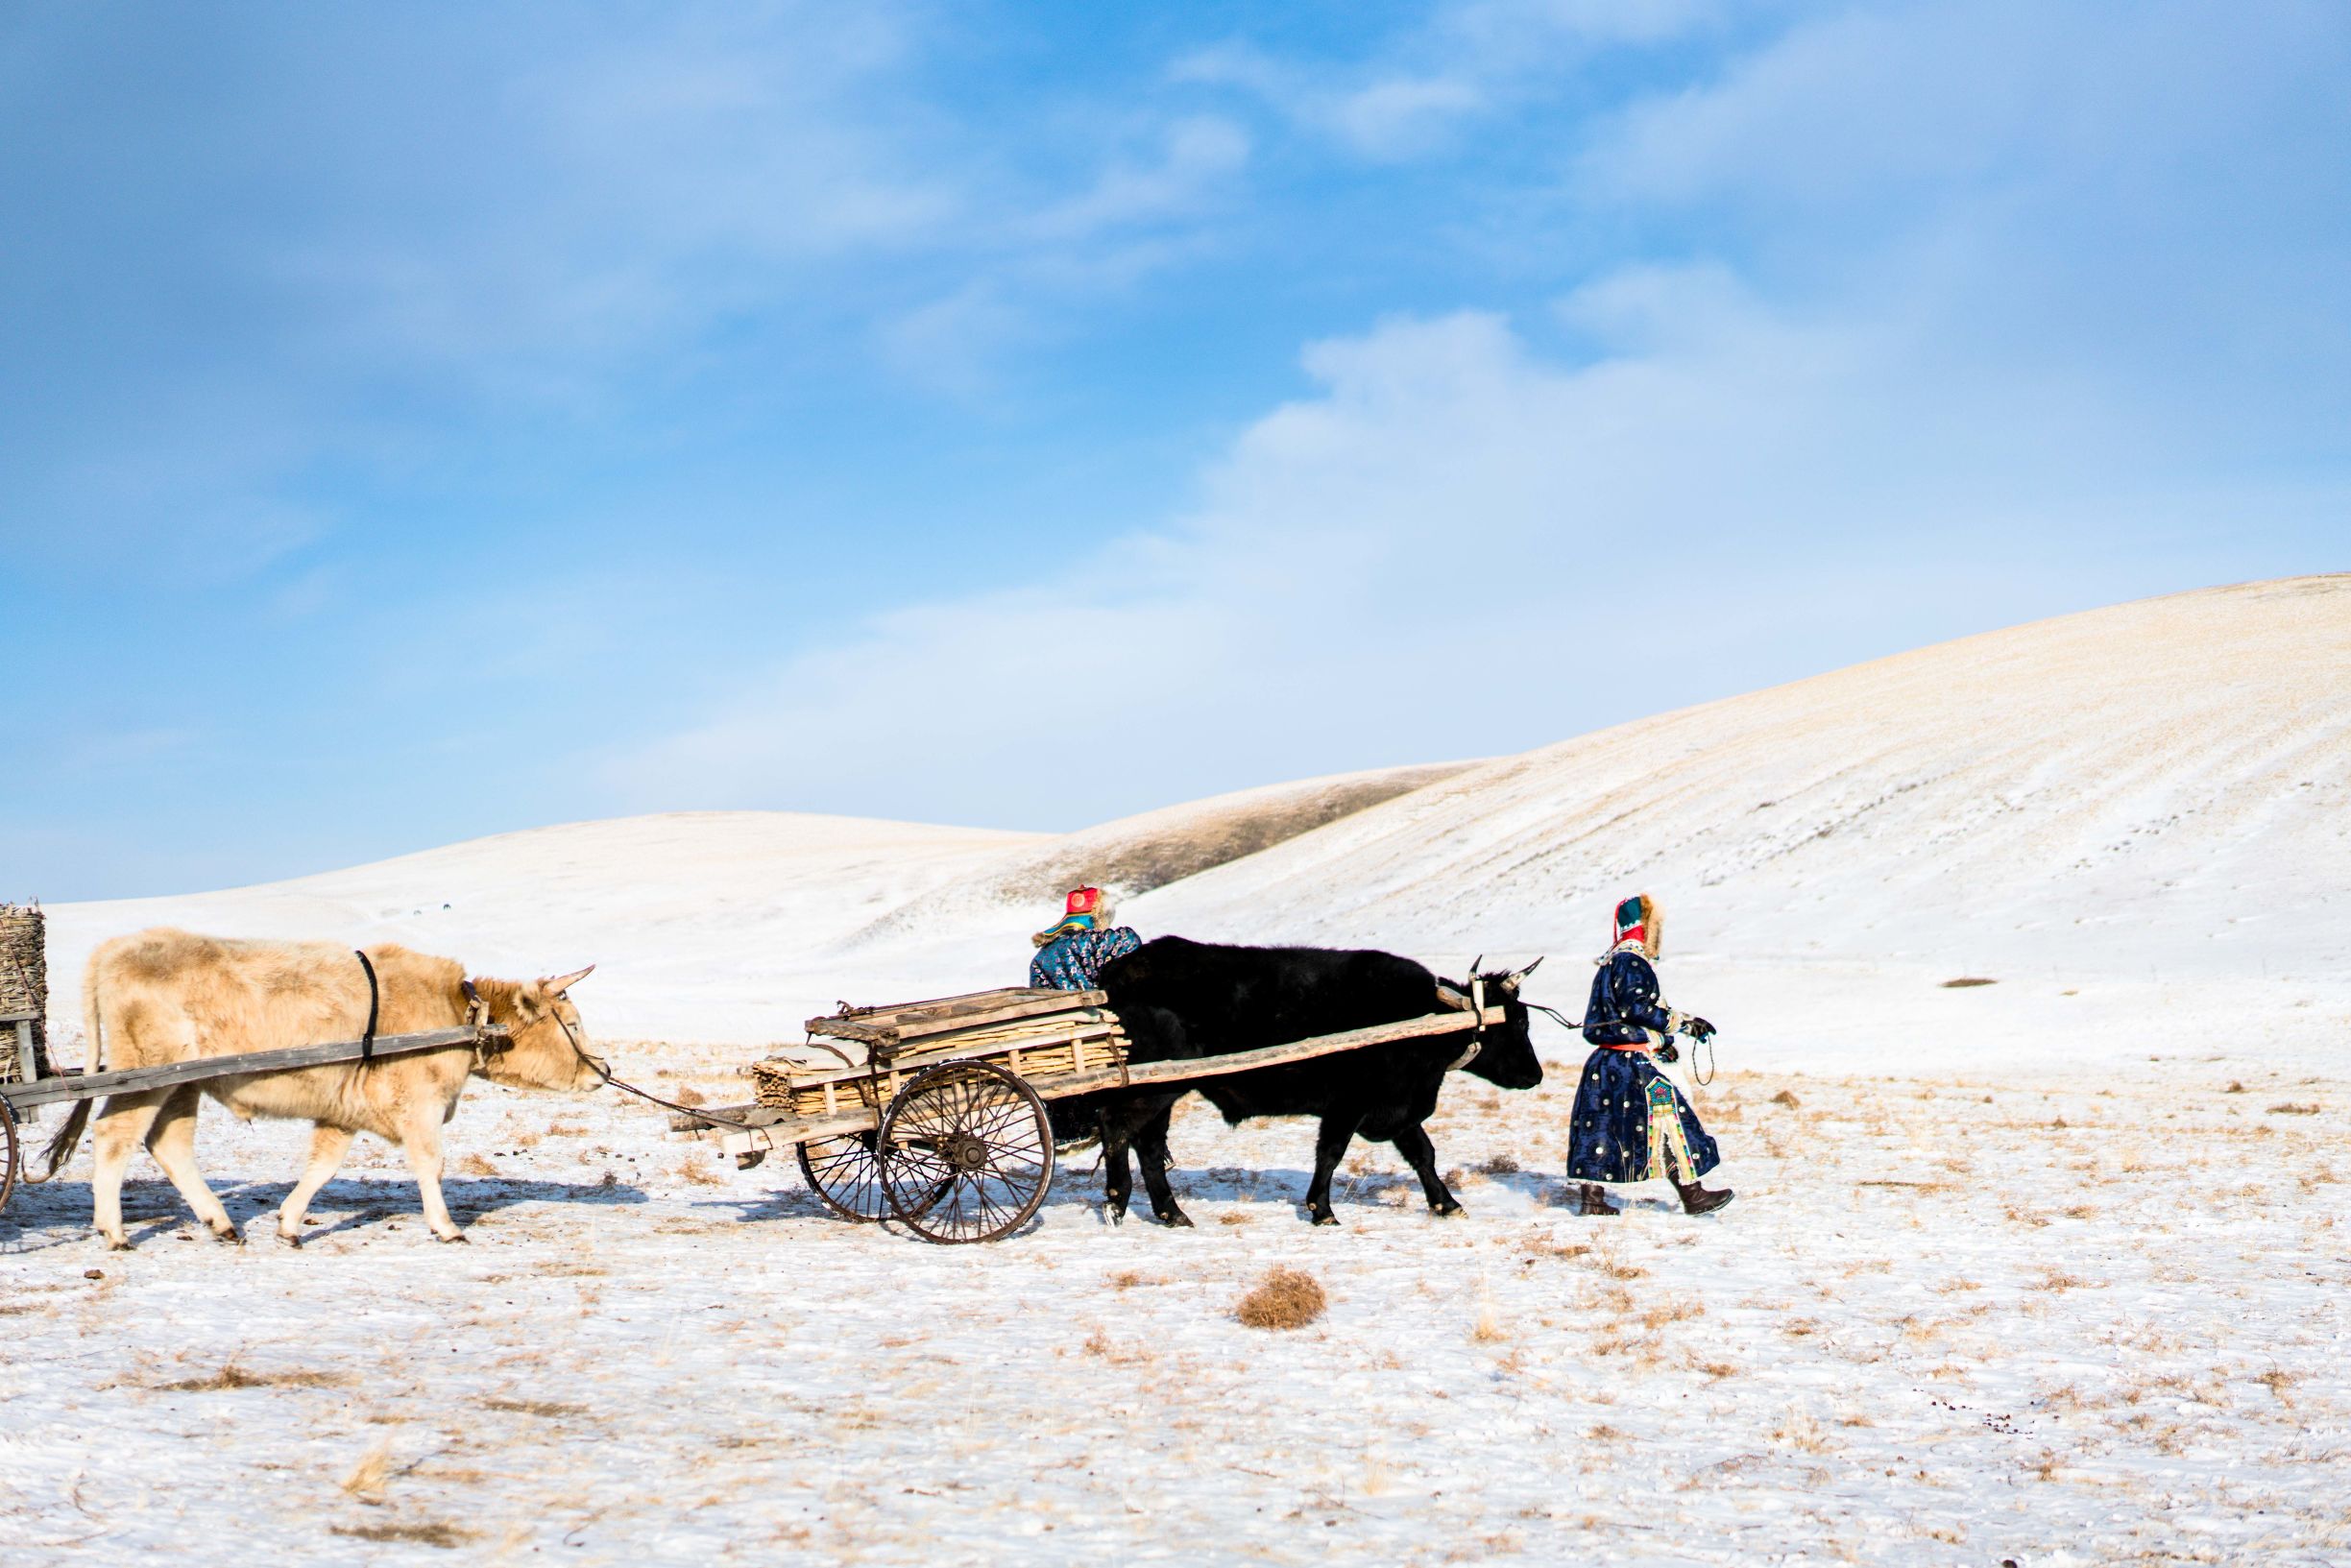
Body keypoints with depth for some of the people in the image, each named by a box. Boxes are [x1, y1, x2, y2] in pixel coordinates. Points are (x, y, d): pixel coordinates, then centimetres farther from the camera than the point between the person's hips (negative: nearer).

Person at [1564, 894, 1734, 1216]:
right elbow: (1637, 1009, -22)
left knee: (1601, 1129, 9)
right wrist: (1684, 1023, -14)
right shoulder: (1632, 962, -13)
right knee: (1669, 1119, -5)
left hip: (1606, 1062, 10)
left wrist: (1659, 1041, 20)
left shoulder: (1612, 961, 17)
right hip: (1631, 1066, -10)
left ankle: (1593, 1199, 9)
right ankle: (1693, 1195, -1)